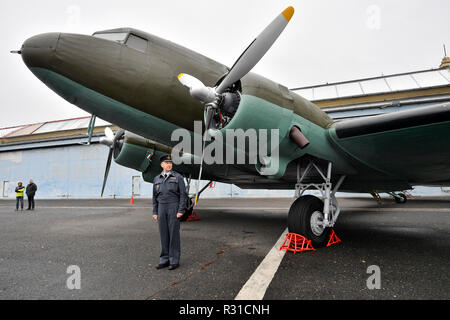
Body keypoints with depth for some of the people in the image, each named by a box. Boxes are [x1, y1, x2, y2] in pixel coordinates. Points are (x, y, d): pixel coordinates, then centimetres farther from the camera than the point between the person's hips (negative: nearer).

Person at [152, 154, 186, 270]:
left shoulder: (178, 177, -1)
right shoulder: (157, 179, 11)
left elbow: (183, 194, -6)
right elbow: (155, 197, 13)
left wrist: (181, 211, -13)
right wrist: (155, 212, 7)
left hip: (174, 208, -4)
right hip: (162, 208, 4)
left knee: (174, 233, -1)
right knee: (164, 234, 7)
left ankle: (174, 261, 8)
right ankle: (165, 260, 17)